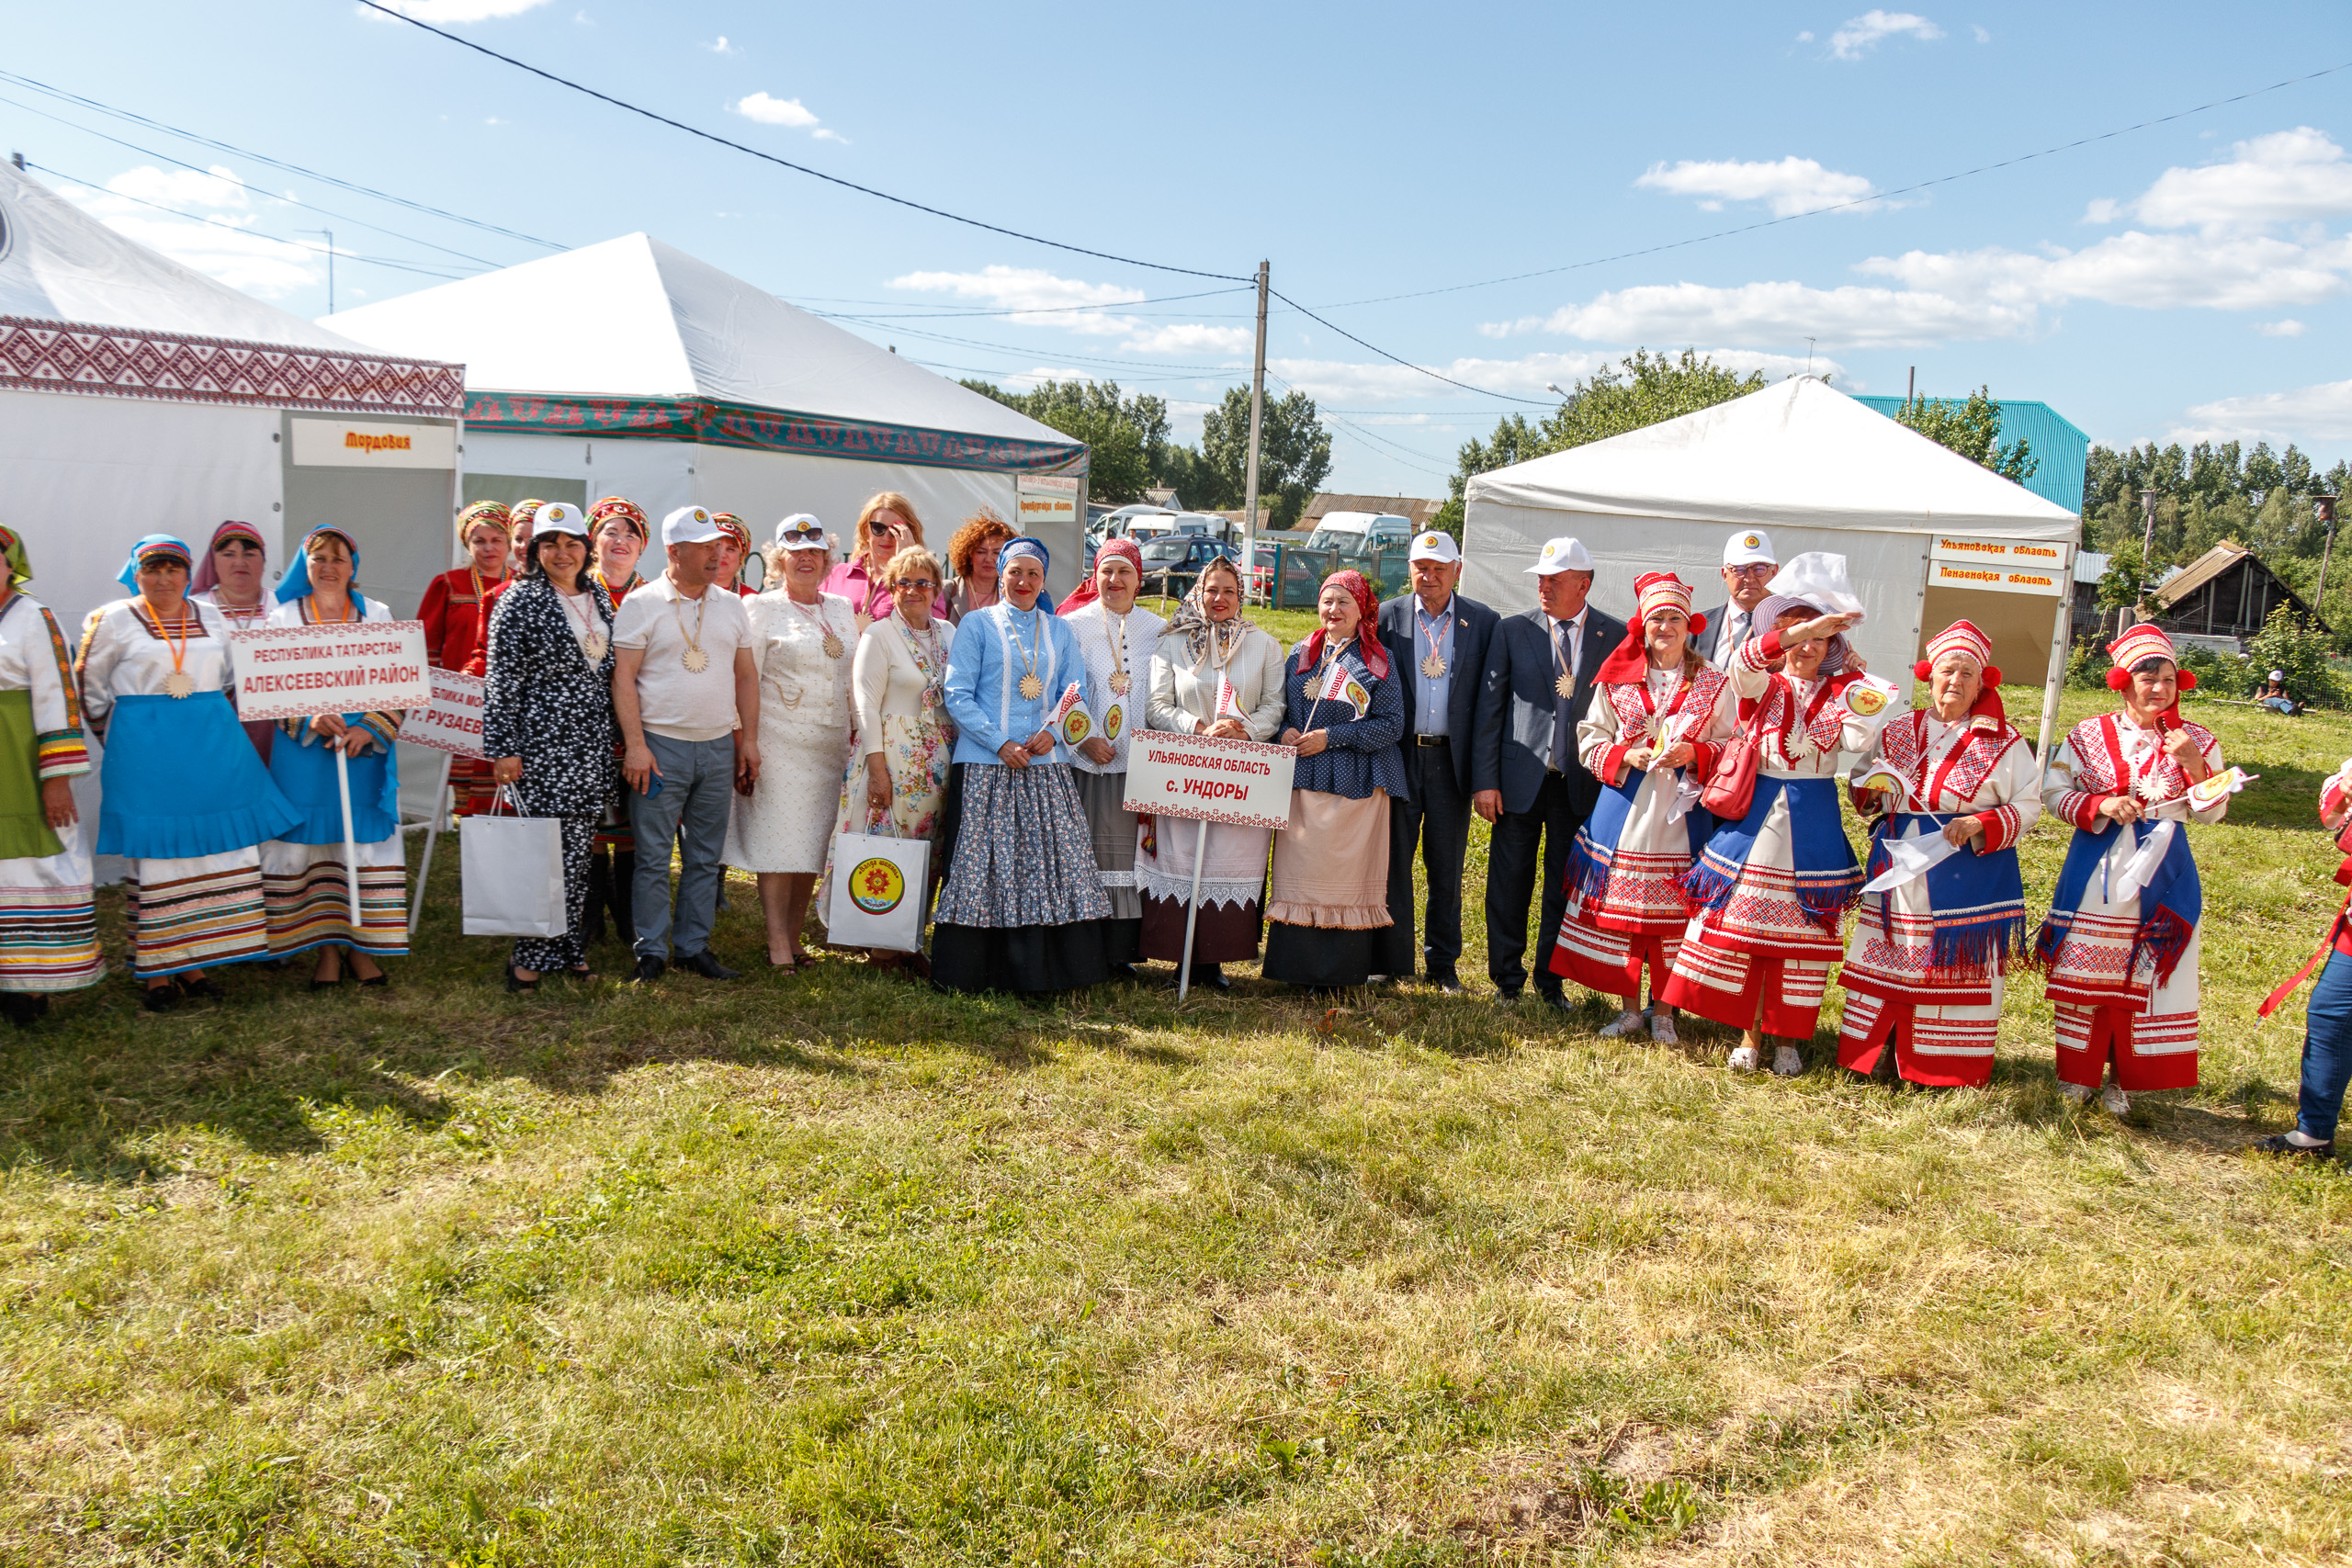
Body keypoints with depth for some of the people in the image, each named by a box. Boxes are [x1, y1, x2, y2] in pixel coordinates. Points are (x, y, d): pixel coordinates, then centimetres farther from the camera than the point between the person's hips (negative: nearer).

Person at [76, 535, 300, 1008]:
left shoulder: (212, 619, 11)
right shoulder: (113, 621, 1)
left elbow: (231, 679, 22)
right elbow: (89, 688, 6)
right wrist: (125, 739, 9)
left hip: (213, 747, 4)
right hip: (146, 756, -4)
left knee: (215, 848, 3)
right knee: (156, 854, -1)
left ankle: (194, 962, 13)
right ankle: (158, 970, 6)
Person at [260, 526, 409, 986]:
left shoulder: (378, 616, 8)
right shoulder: (283, 618, 8)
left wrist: (369, 729, -12)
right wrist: (310, 720, -17)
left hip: (366, 746, 0)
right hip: (304, 749, 0)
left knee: (366, 841, -2)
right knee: (311, 841, -1)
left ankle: (363, 947, 6)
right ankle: (326, 947, 7)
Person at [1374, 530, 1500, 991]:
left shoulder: (1483, 622, 3)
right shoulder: (1386, 616, 3)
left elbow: (1489, 696, 3)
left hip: (1452, 758, 0)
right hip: (1399, 757, 0)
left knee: (1447, 866, 8)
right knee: (1393, 861, 4)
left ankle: (1443, 962, 21)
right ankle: (1392, 962, 14)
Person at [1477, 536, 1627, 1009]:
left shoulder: (1617, 636, 1)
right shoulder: (1513, 630, 1)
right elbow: (1489, 707, 1)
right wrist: (1485, 780, -4)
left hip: (1582, 784, 0)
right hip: (1520, 779, 0)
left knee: (1566, 887, 9)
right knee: (1509, 885, 5)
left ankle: (1551, 981, 24)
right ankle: (1507, 979, 21)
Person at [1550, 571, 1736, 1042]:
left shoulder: (1715, 684, 4)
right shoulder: (1617, 679, 6)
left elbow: (1732, 749, 6)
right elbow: (1590, 739, 8)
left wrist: (1693, 755, -13)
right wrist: (1625, 756, -10)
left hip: (1681, 814, -1)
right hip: (1625, 809, 1)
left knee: (1673, 915, 2)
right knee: (1620, 912, 4)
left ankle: (1663, 1012, 16)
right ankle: (1631, 1009, 18)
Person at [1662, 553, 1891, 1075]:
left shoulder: (1840, 692, 6)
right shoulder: (1764, 685, 2)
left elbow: (1859, 741, -10)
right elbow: (1741, 665, -23)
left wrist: (1866, 709, -24)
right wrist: (1798, 631, -33)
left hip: (1812, 824, 1)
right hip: (1756, 815, -1)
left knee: (1801, 933, 5)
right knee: (1740, 924, 0)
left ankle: (1788, 1037, 17)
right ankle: (1748, 1034, 14)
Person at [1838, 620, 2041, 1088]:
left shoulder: (2005, 741, 3)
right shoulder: (1896, 732, 10)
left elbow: (2028, 805, 0)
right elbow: (1861, 788, 19)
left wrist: (1980, 826, -16)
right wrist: (1872, 790, -5)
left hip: (1971, 872, -2)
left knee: (1962, 970, 0)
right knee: (1887, 961, 3)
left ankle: (1954, 1073, 11)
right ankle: (1870, 1056, 14)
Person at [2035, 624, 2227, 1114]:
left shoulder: (2196, 741, 4)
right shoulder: (2089, 736, 2)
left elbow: (2213, 814, 2)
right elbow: (2054, 792, 2)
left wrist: (2194, 765, -14)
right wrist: (2102, 806, -14)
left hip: (2161, 874, 1)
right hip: (2097, 869, 0)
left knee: (2145, 975, 1)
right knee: (2085, 971, 3)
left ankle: (2122, 1079, 14)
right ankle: (2077, 1074, 16)